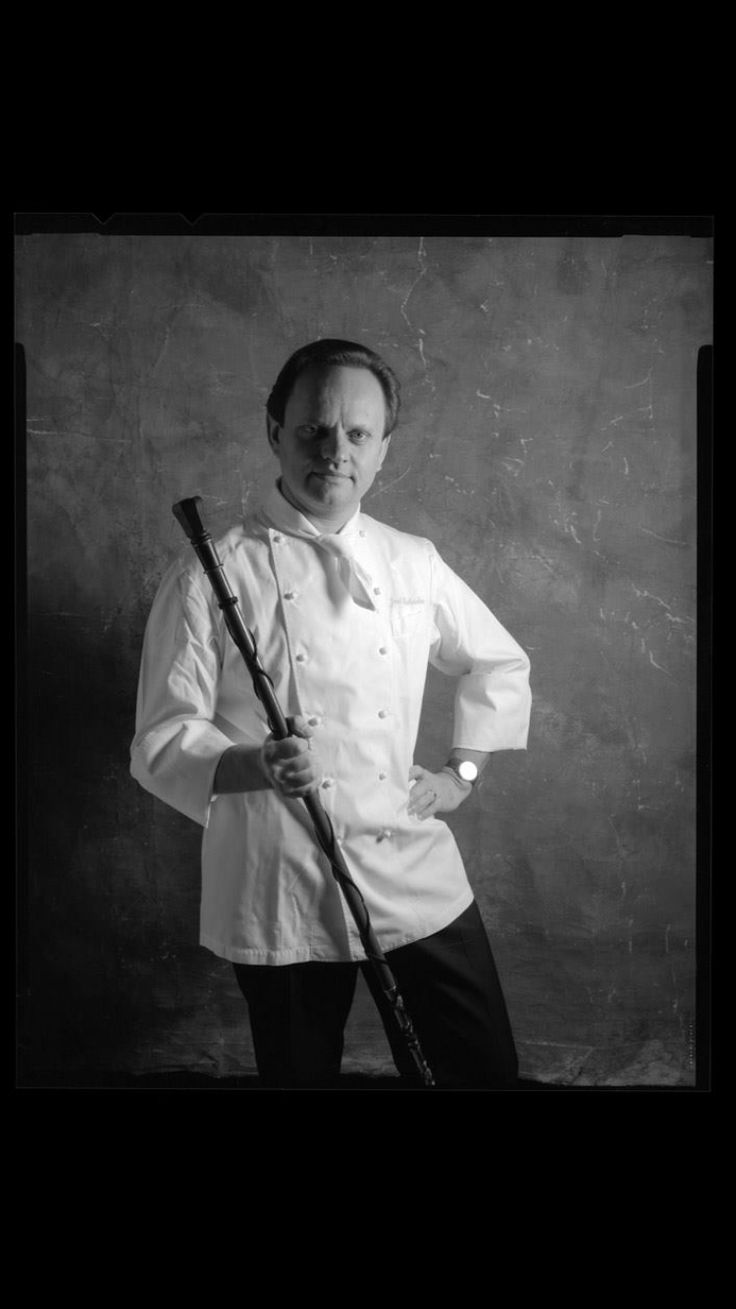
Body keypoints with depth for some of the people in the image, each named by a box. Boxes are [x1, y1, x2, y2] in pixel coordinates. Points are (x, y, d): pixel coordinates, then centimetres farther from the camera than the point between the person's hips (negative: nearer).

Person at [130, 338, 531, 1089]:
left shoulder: (413, 564, 5)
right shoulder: (209, 577, -8)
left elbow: (501, 666, 21)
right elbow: (160, 746, -8)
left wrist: (461, 771, 9)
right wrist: (257, 766, -26)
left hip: (417, 877, 4)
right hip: (279, 894, -3)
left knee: (484, 1071, 9)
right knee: (300, 1074, 12)